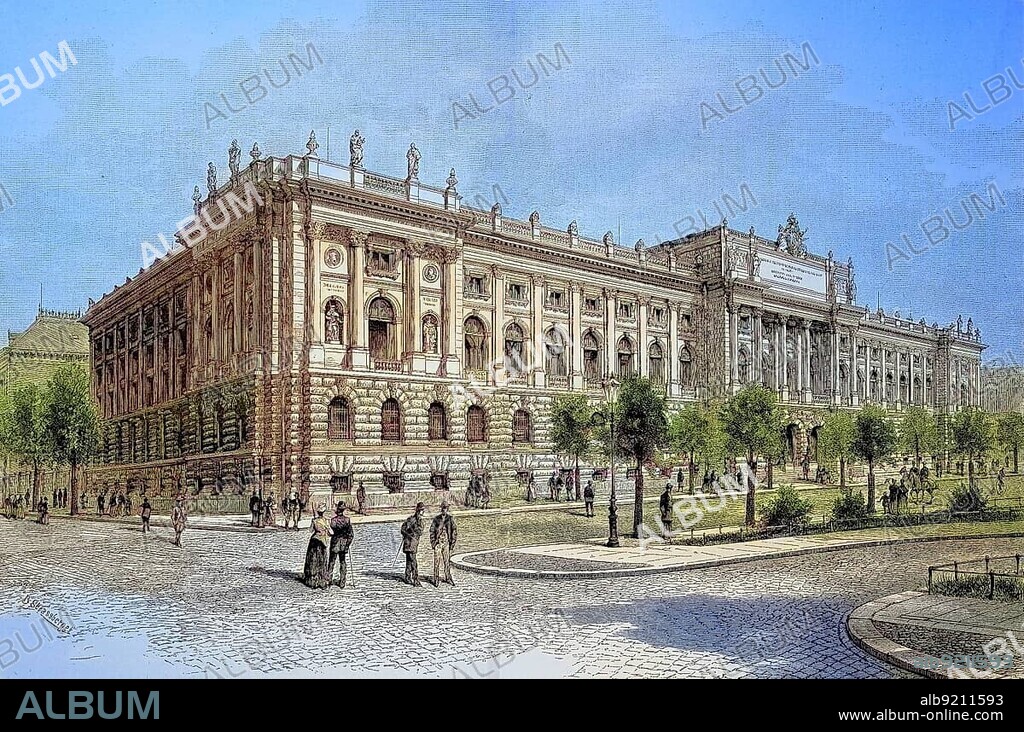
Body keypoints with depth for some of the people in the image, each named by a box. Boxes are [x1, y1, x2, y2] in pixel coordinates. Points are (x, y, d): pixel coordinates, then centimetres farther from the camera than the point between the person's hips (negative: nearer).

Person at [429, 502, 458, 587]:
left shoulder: (450, 518, 1)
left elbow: (454, 531, 4)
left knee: (447, 561, 8)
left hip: (447, 543, 1)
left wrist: (452, 543, -1)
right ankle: (436, 579, 7)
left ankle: (448, 578, 19)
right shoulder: (436, 519, 0)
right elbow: (432, 531, 5)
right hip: (438, 542, -1)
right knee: (437, 562, 0)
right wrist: (432, 542, -1)